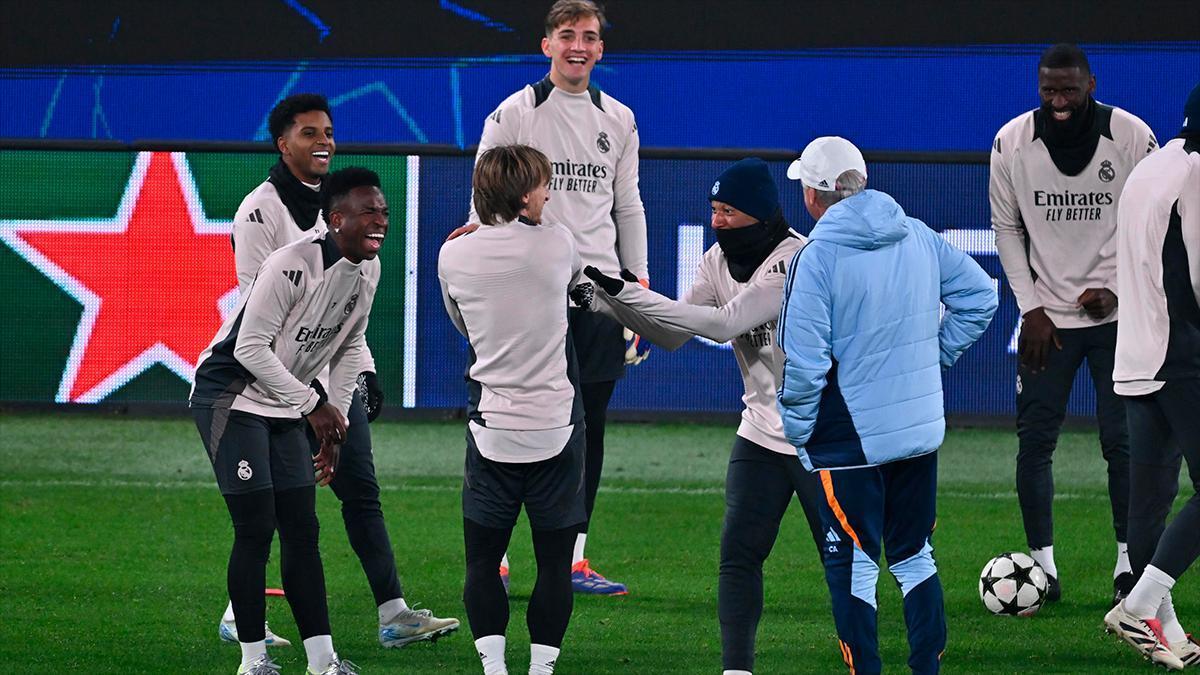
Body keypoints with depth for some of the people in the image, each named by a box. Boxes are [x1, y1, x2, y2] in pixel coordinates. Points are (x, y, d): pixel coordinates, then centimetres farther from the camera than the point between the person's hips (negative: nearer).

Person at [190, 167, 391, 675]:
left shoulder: (367, 269, 1)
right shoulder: (292, 266, -25)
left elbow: (350, 346, 14)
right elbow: (251, 348, -24)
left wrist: (334, 422, 9)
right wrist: (314, 404, -19)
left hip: (285, 409, 8)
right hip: (232, 398, -8)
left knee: (302, 532, 5)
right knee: (256, 530, -10)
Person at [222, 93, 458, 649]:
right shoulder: (261, 211, -9)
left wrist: (365, 369, 17)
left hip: (338, 378, 8)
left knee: (362, 491, 3)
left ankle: (395, 616, 0)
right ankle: (239, 617, 7)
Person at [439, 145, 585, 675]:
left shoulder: (454, 256, -2)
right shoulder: (555, 243, -5)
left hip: (492, 427, 1)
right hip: (555, 427, -1)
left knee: (482, 559, 9)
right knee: (554, 561, 6)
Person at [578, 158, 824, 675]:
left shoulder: (799, 260, -24)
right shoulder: (720, 261, 1)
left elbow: (724, 323, -30)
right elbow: (672, 334, 3)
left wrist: (627, 292, -30)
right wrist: (608, 298, -12)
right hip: (761, 432, 7)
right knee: (738, 555, -1)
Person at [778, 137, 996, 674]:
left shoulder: (816, 258, -15)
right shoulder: (918, 237, 3)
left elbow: (804, 361, -18)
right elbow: (978, 295, 11)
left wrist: (796, 430, -5)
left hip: (848, 439, -6)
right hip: (921, 429, 6)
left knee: (853, 565, 2)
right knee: (914, 555, 17)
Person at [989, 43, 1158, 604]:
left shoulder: (1133, 137, -8)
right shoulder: (1012, 142, -5)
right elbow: (1007, 228, 4)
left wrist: (1116, 288, -11)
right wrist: (1031, 308, -2)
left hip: (1115, 313, -1)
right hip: (1047, 318, 1)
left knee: (1123, 439, -3)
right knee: (1035, 439, -2)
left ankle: (1129, 559, 7)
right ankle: (1041, 561, 5)